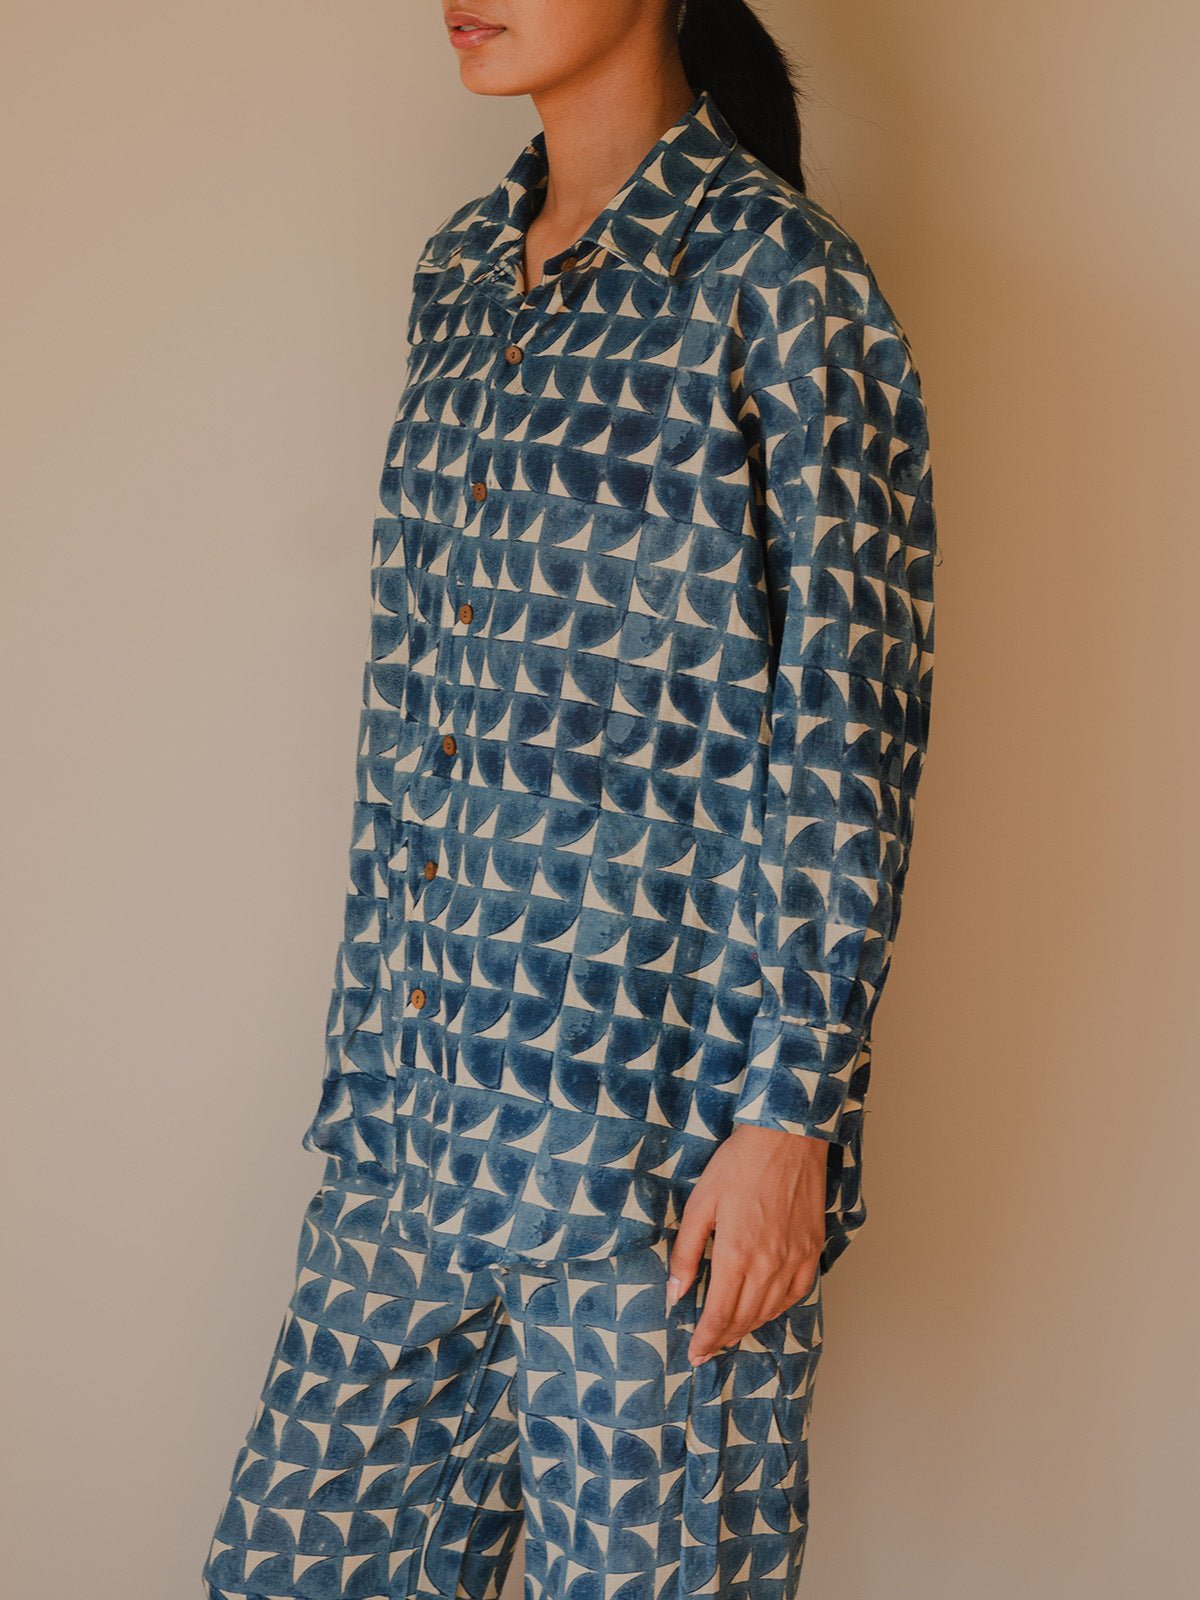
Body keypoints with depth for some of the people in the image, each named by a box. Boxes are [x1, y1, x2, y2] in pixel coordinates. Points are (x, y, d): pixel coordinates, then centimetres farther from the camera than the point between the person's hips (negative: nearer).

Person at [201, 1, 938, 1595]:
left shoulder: (773, 280, -7)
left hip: (660, 1111, -6)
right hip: (418, 1107, 7)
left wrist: (791, 1115, -15)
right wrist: (366, 1070, 15)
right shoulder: (460, 274, 12)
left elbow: (848, 721, -10)